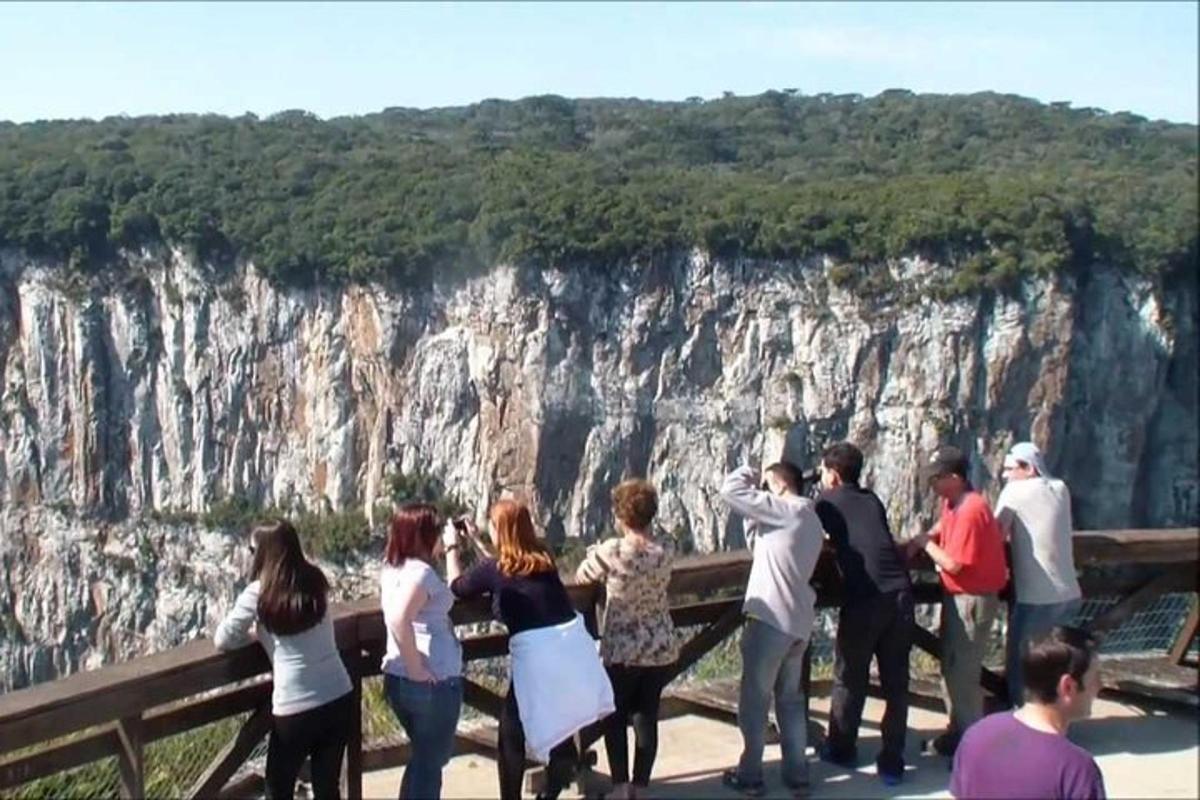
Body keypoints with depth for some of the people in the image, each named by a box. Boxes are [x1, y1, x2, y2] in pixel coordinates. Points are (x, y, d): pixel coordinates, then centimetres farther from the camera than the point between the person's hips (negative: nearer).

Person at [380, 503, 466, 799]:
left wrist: (452, 548, 20)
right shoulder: (421, 571, -18)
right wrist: (417, 669, -25)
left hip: (397, 679, 8)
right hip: (433, 682, -8)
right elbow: (398, 619, -35)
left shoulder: (392, 568, 9)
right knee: (431, 760, 8)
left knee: (425, 756, 25)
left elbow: (454, 590, 22)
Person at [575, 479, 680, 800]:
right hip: (661, 649, 4)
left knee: (615, 719, 14)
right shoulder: (667, 549, -7)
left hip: (622, 652, -4)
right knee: (647, 717, 14)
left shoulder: (612, 551, -19)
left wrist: (595, 555, 16)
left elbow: (582, 576, -2)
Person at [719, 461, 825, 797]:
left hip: (770, 620, -8)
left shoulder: (785, 510, -11)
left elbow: (730, 489, -13)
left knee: (754, 699, 4)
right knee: (791, 699, 17)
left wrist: (749, 474, 5)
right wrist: (754, 519, 11)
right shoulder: (811, 522, 15)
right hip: (798, 623, 8)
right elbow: (761, 548, 20)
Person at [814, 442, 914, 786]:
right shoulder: (872, 500, 20)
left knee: (850, 678, 13)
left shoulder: (828, 502, 8)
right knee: (896, 681, 11)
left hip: (864, 599, -4)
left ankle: (841, 749, 27)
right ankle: (892, 763, 14)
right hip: (900, 594, 4)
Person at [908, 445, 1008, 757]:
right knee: (951, 667, 17)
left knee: (962, 673, -5)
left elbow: (953, 564, -25)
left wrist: (925, 544, -10)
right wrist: (920, 540, 5)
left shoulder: (970, 510, -25)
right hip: (957, 595, 10)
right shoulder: (952, 503, 5)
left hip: (973, 599, -10)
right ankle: (957, 732, 29)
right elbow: (943, 527, 24)